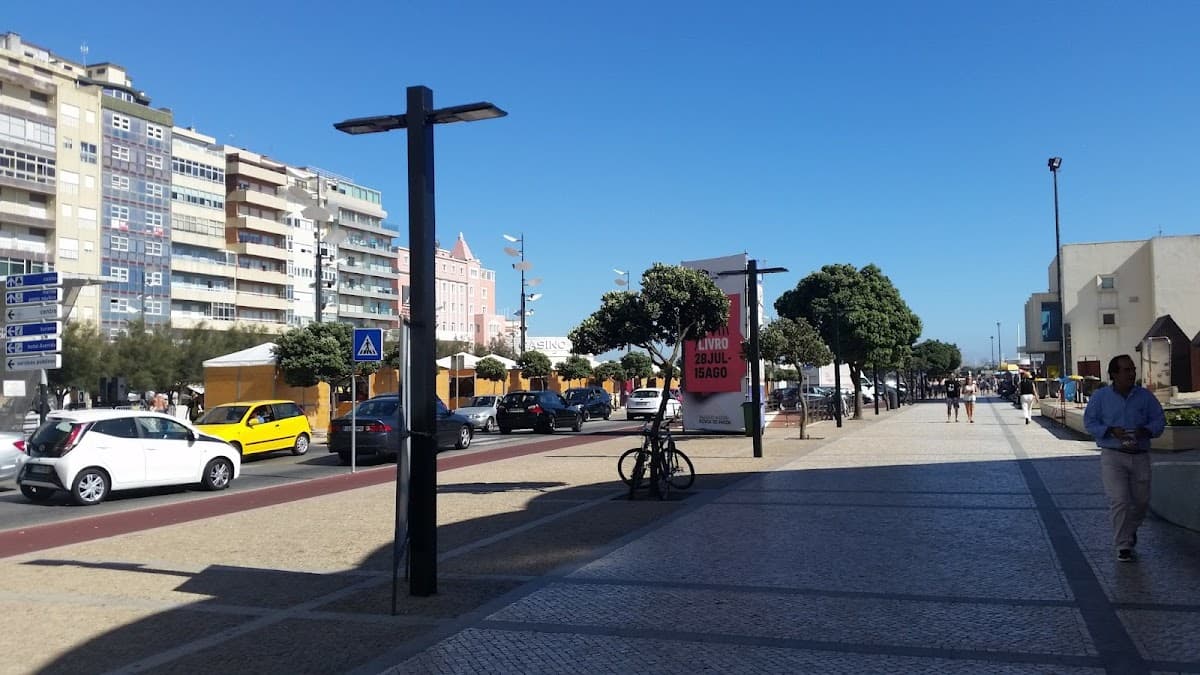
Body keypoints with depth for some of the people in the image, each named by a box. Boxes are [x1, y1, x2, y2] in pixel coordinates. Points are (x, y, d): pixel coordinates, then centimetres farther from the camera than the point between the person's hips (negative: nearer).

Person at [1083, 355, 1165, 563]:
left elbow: (1159, 420, 5)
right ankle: (1123, 546, -2)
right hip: (1112, 456, -3)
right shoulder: (1100, 396, 0)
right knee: (1119, 500, -10)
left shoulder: (1145, 396, 5)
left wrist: (1145, 431, -15)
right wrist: (1112, 431, -18)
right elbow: (1089, 422, -2)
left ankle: (1130, 529, 43)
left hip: (1140, 456, 3)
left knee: (1141, 500, 12)